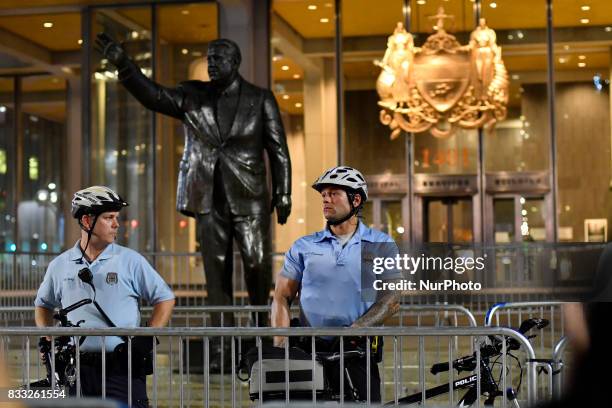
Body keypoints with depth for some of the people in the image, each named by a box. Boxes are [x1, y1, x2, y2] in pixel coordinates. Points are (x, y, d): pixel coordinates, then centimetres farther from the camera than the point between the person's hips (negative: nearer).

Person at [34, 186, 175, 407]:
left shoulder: (130, 261, 0)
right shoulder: (60, 265, 8)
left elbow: (165, 299, 4)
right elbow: (43, 304, 25)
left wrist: (146, 340, -5)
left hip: (122, 368, -2)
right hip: (78, 370, 3)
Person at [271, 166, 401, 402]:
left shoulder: (381, 245, 9)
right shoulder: (303, 247, 12)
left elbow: (391, 299, 0)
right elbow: (282, 297, 8)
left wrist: (355, 330, -16)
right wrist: (280, 346, -8)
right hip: (308, 353, 1)